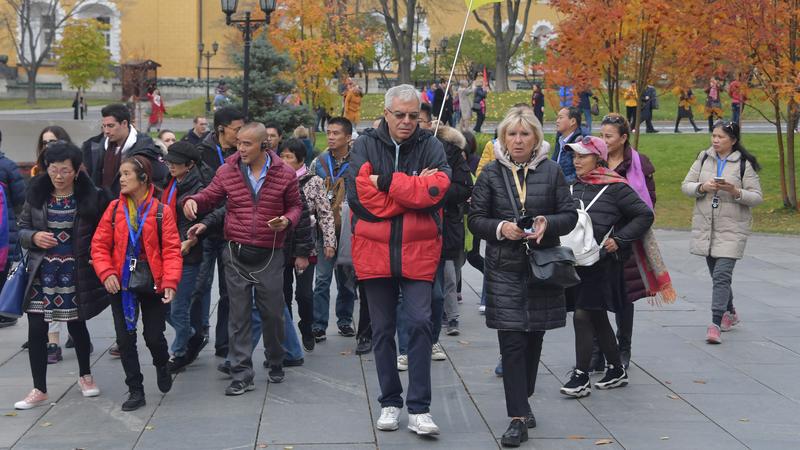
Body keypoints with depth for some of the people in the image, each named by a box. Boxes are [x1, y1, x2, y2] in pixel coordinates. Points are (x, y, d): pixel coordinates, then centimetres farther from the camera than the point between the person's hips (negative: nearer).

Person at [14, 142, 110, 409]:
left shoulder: (91, 197, -8)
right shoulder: (36, 194, -1)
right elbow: (21, 229, 6)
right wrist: (33, 237, -14)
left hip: (75, 274, -2)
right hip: (42, 273, 2)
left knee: (76, 325, 13)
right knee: (36, 330, -1)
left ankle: (85, 375, 36)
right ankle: (39, 390, 10)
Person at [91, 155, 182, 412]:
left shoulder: (161, 212, -7)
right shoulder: (114, 209, 0)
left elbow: (171, 250, -9)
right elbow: (99, 245, 1)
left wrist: (170, 282, -19)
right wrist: (106, 273, -14)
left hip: (153, 284, -2)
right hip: (121, 284, 2)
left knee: (154, 336, 3)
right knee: (125, 338, 3)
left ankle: (162, 365, 38)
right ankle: (135, 391, 16)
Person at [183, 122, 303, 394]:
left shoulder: (284, 175, -2)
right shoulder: (227, 171, 0)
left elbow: (295, 206, 9)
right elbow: (210, 197, 10)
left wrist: (287, 221, -12)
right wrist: (193, 200, -11)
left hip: (270, 256, -1)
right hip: (236, 254, 1)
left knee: (273, 313, 8)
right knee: (239, 316, 2)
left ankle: (276, 362, 32)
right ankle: (242, 375, 6)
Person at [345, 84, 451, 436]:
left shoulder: (430, 146, 0)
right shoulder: (365, 146, 0)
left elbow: (437, 189, -17)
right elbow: (359, 197, -13)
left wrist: (386, 181, -16)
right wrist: (414, 190, -13)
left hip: (418, 251, -1)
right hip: (374, 251, 1)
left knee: (420, 323, -7)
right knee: (383, 329, 10)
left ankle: (419, 408, 1)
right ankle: (390, 403, 23)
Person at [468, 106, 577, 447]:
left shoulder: (551, 171, 4)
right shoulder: (491, 173, 2)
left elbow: (569, 215, 4)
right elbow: (475, 219, 2)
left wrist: (548, 224, -16)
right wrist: (500, 228, -17)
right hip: (504, 269, -2)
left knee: (534, 337, 10)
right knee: (512, 340, -7)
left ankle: (522, 403, 29)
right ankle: (518, 418, -7)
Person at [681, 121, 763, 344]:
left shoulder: (744, 164, -4)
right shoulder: (704, 159, 8)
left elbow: (757, 197, -5)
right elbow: (686, 185, 5)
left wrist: (735, 191, -22)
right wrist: (703, 187, -15)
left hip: (731, 228, -5)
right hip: (705, 226, 5)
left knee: (722, 275, -14)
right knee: (717, 274, 16)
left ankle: (716, 325, -16)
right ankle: (730, 313, 36)